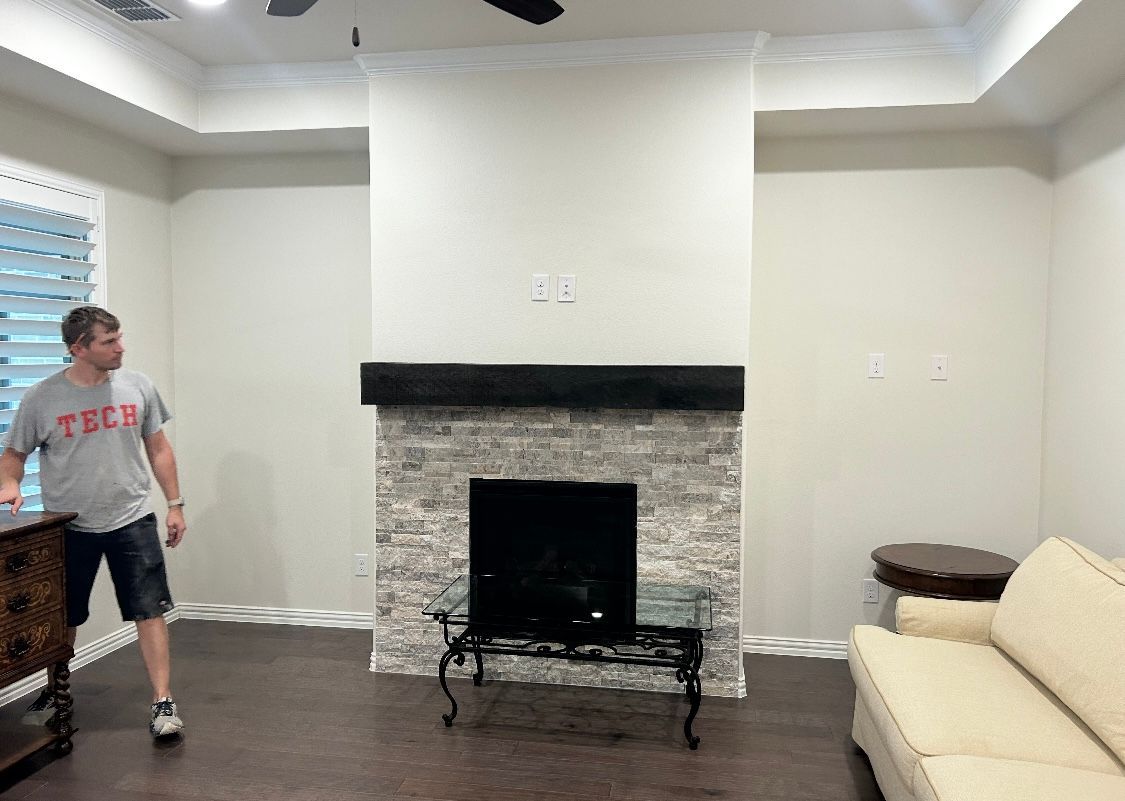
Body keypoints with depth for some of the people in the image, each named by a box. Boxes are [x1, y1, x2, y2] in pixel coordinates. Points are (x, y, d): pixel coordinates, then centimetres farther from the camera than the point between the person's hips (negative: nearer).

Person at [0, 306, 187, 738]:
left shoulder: (137, 386, -2)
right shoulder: (42, 399, -7)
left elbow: (158, 449, 5)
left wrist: (175, 505, 4)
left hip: (132, 522, 0)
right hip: (70, 528, 0)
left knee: (149, 613, -2)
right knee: (63, 620, 17)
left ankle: (162, 702, 7)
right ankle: (54, 692, 40)